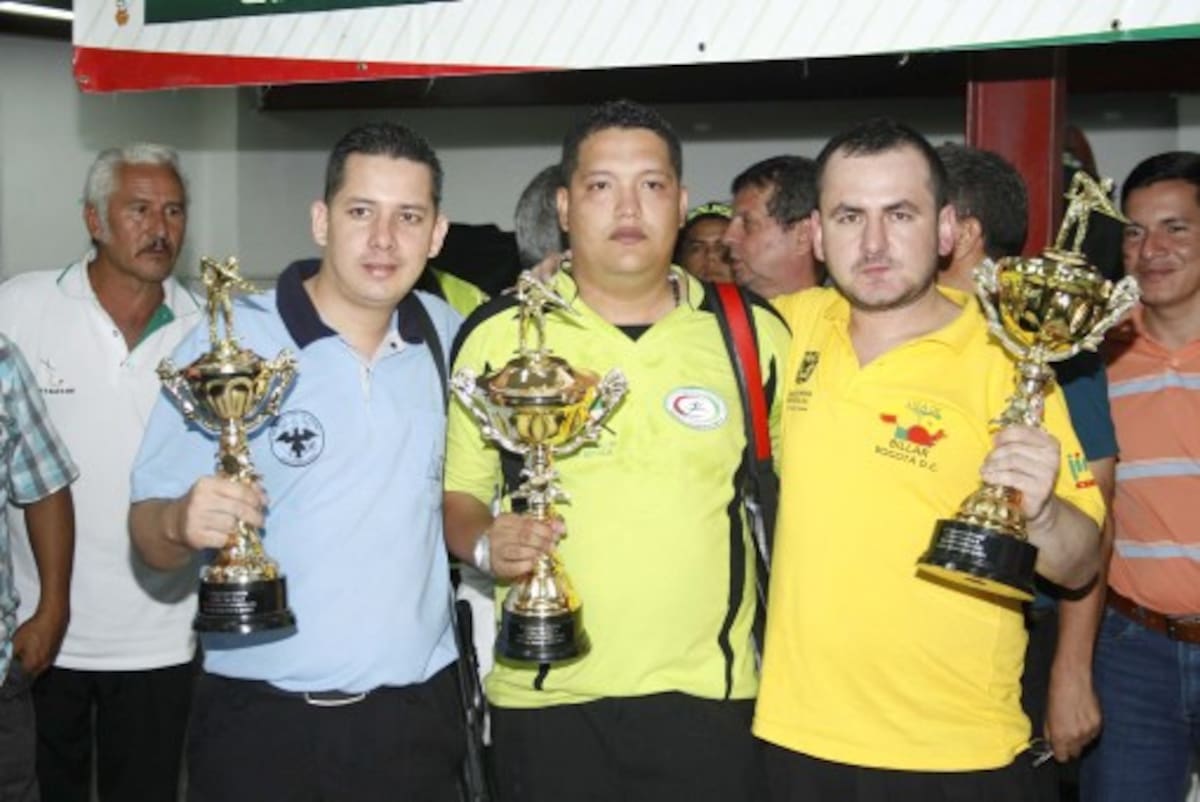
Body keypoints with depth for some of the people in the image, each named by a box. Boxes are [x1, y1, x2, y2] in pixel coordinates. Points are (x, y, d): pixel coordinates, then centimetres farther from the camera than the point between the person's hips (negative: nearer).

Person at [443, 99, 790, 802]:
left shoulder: (751, 333, 2)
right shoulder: (499, 334, 0)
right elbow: (456, 491, 8)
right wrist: (486, 544, -13)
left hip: (709, 693, 1)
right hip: (545, 698, 0)